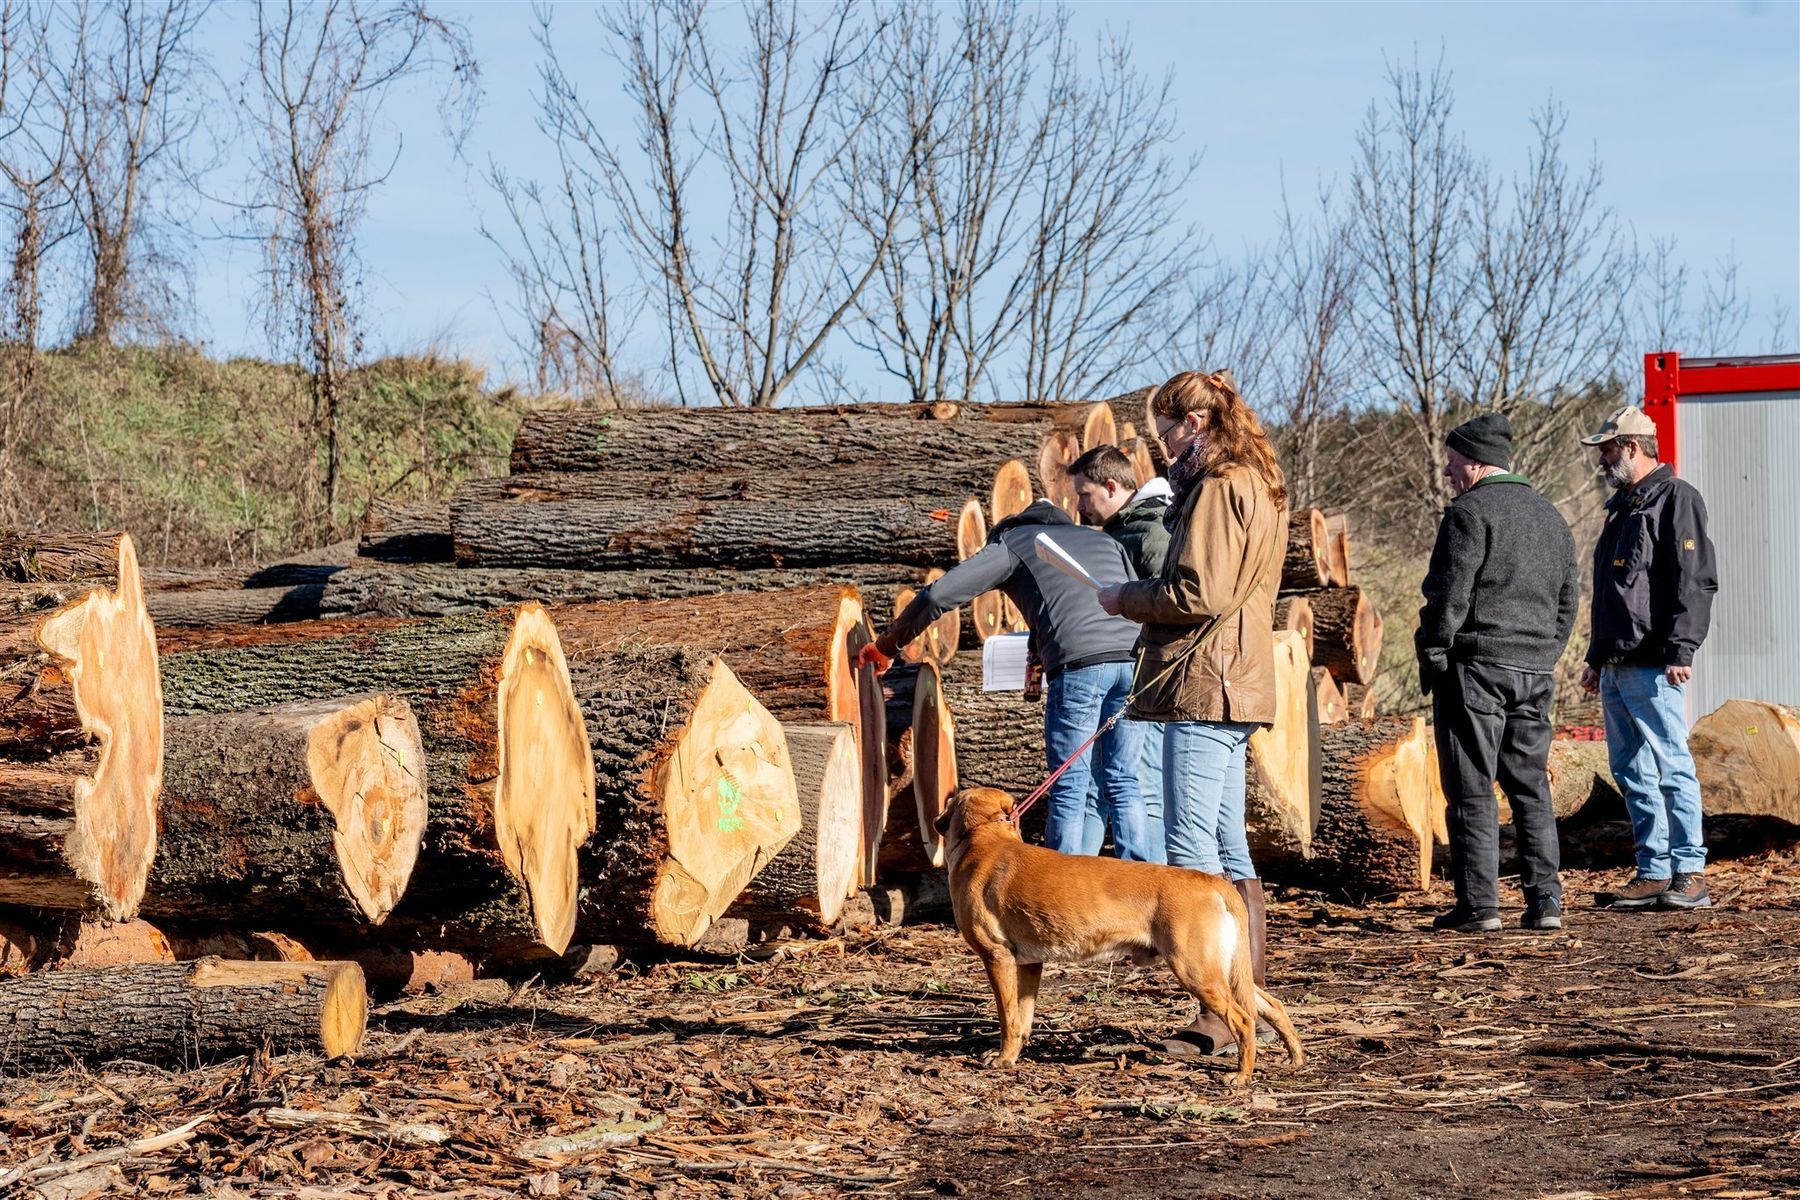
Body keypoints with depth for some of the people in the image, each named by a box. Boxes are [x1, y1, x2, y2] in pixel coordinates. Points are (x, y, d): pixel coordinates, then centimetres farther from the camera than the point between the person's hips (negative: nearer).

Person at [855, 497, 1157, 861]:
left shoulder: (1012, 543, 18)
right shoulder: (1103, 540, 32)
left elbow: (939, 594, 11)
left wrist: (888, 643, 23)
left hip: (1079, 663, -4)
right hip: (1134, 658, 5)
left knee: (1068, 787, 3)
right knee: (1123, 781, 12)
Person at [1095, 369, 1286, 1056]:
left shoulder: (1219, 488, -12)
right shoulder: (1256, 484, 20)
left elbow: (1200, 593, -19)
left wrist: (1127, 600, -5)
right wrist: (1144, 601, 12)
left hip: (1204, 684, -11)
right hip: (1235, 683, 11)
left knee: (1191, 847, -11)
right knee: (1231, 852, 12)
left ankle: (1221, 1017, -13)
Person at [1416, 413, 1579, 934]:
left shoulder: (1470, 513, -9)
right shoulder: (1551, 518, 18)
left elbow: (1449, 595, -14)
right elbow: (1567, 602, 20)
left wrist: (1431, 658, -6)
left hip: (1476, 663, -7)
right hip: (1536, 672, 7)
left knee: (1472, 790, -3)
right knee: (1531, 785, 11)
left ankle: (1479, 904, -4)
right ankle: (1545, 900, 7)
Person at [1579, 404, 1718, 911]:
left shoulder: (1675, 499, -7)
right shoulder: (1622, 505, 21)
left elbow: (1694, 581, -15)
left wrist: (1681, 649, -22)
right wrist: (1596, 657, 26)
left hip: (1652, 666, -10)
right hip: (1616, 668, 10)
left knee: (1671, 766, -7)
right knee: (1632, 771, 9)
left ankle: (1690, 874, -4)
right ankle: (1654, 873, 13)